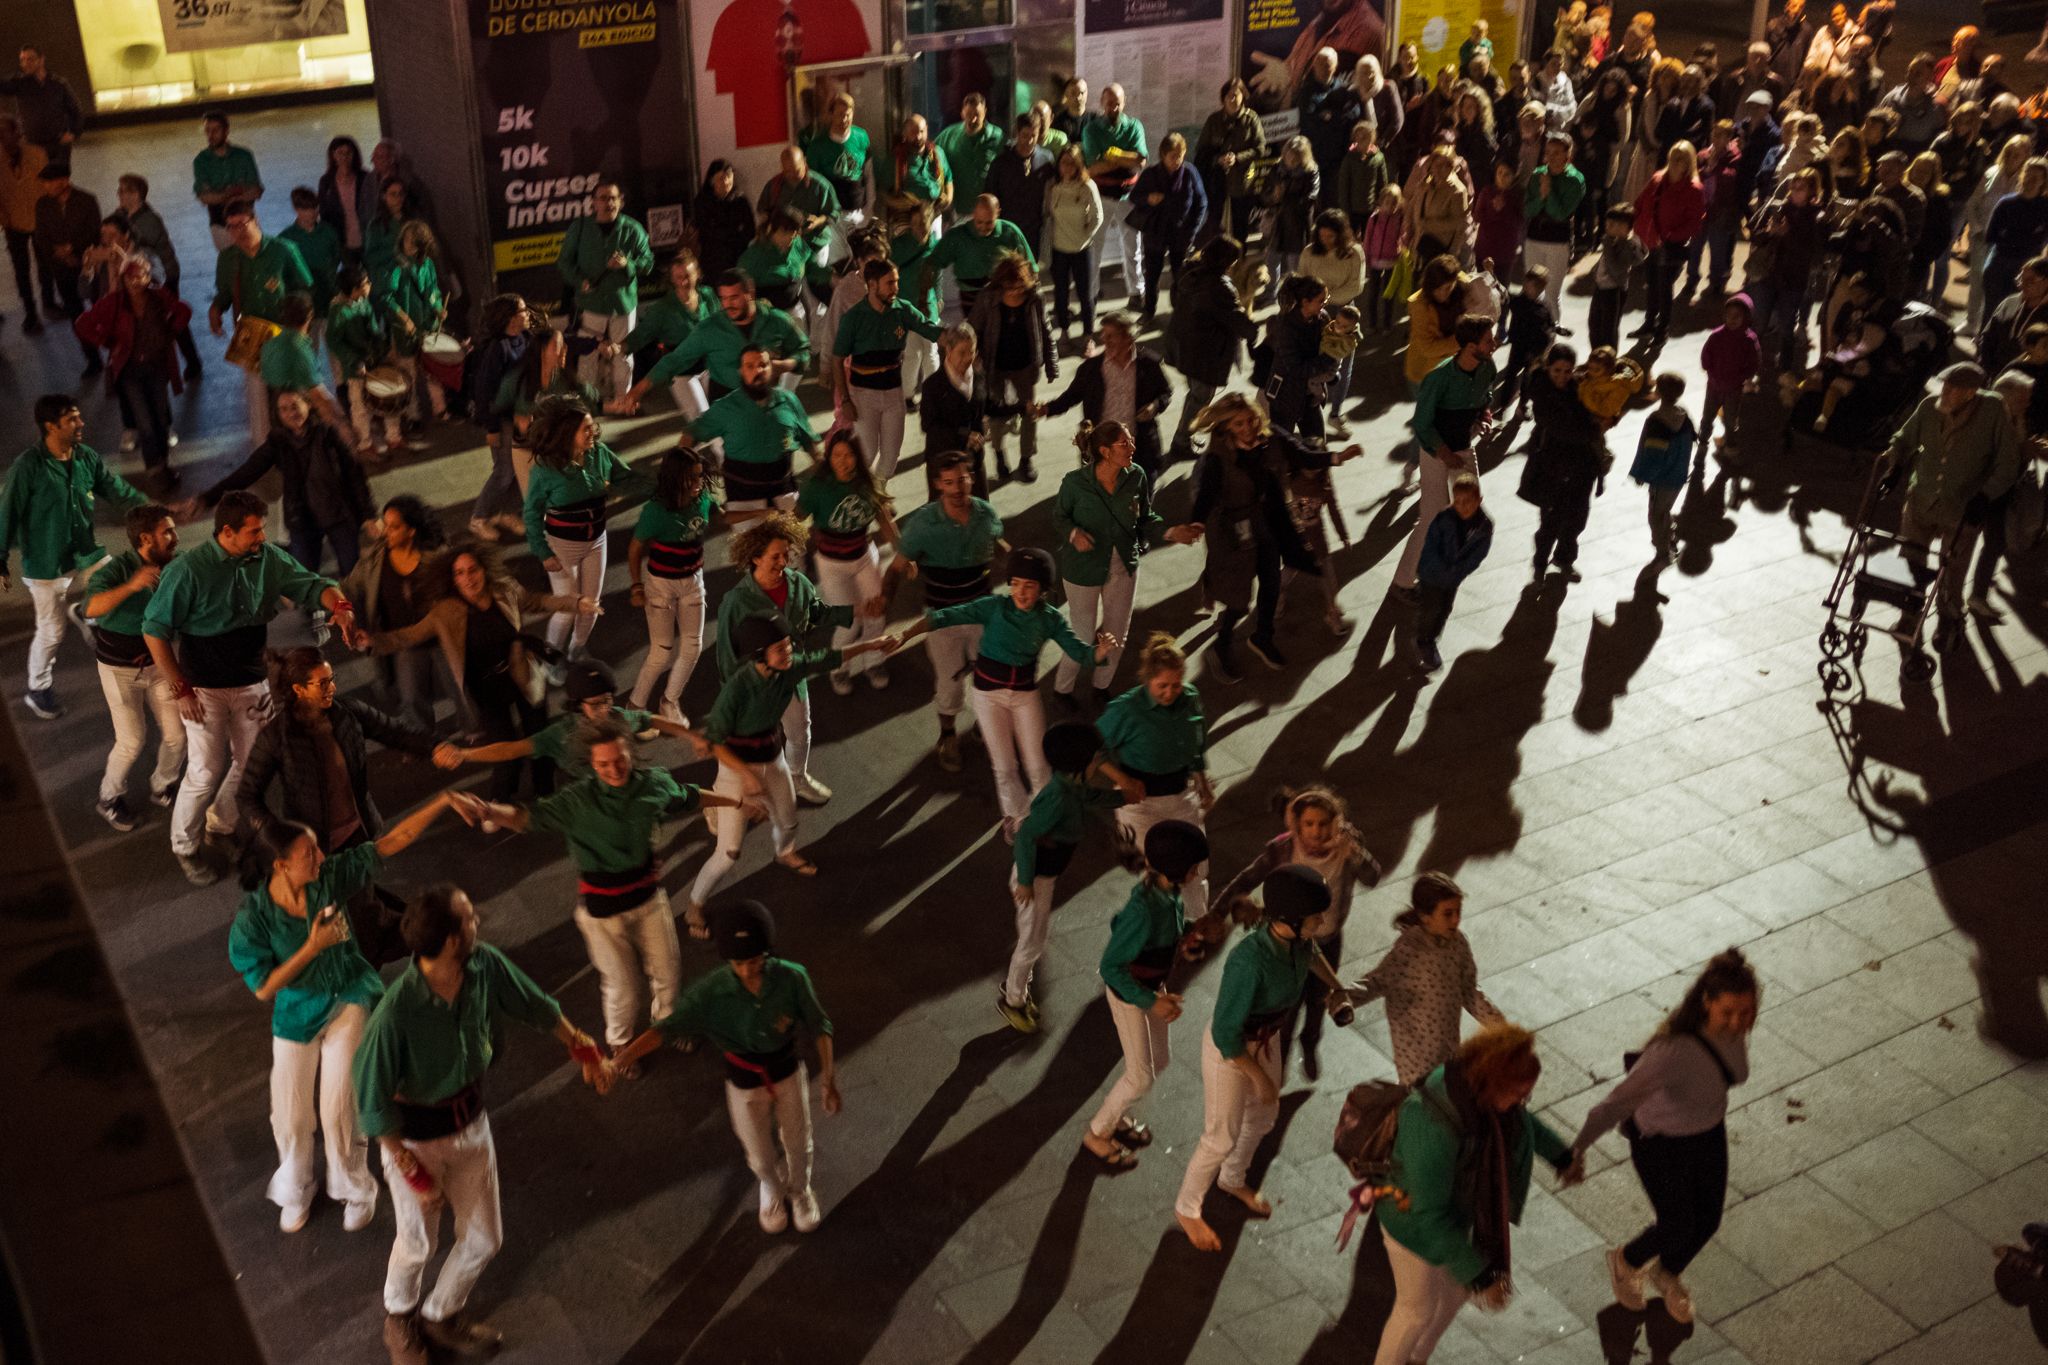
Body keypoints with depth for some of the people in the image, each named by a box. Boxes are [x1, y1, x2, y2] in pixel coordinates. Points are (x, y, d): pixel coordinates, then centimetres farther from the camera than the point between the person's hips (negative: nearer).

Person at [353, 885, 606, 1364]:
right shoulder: (394, 1013, -34)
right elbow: (373, 1101, -23)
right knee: (419, 1242, 18)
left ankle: (441, 1316, 46)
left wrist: (581, 1048, 15)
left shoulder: (486, 966, -19)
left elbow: (535, 1004, 1)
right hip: (415, 1135, -5)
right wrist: (414, 1172, -18)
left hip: (471, 1122, 5)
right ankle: (399, 1318, 51)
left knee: (483, 1238, 17)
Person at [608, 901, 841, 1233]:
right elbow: (667, 1028, -31)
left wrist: (827, 1077, -18)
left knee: (798, 1145, 24)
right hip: (744, 1084, 0)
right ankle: (772, 1189, 59)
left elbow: (819, 1027, -14)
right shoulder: (711, 989, -28)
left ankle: (800, 1189, 59)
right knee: (761, 1158, 22)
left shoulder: (792, 978, -26)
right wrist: (617, 1062, -45)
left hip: (788, 1074, 0)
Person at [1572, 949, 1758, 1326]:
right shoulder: (1673, 1048, -44)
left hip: (1707, 1127, 6)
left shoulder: (1734, 1021, -22)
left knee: (1708, 1219, 22)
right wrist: (1577, 1149, -56)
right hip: (1660, 1140, -6)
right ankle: (1626, 1261, 48)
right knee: (1678, 1228, 11)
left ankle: (1668, 1274, 57)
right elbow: (1616, 1104, -47)